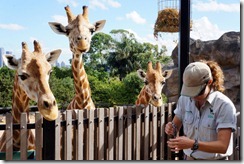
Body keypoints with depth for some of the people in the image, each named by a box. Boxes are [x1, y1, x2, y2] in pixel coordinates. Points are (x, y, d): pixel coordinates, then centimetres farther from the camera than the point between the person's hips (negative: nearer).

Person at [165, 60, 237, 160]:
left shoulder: (224, 106, -19)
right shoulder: (184, 99, -5)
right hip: (189, 158, 4)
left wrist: (193, 144, -34)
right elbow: (176, 124, 7)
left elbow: (223, 146, -22)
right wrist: (171, 128, -16)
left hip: (214, 159, -4)